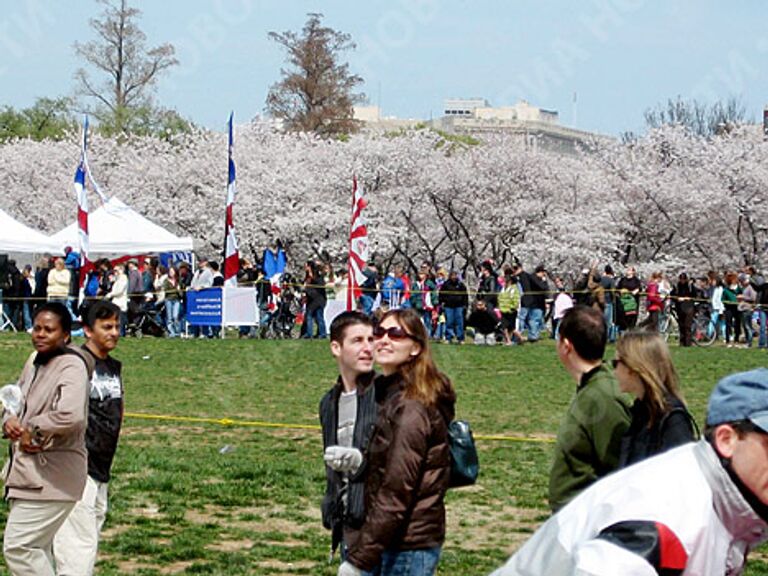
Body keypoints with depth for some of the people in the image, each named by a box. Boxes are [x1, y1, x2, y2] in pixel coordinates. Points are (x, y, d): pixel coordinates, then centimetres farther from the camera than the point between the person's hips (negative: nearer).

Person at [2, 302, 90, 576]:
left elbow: (71, 416, -32)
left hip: (50, 478, -9)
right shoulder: (35, 360, 12)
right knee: (36, 550, 15)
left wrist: (32, 429, -16)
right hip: (27, 474, 9)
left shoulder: (71, 367, -16)